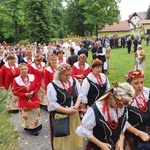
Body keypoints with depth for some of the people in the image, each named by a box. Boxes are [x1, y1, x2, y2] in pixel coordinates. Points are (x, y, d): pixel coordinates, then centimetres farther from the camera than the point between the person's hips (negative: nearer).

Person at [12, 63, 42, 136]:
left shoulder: (33, 77, -7)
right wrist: (24, 94, -18)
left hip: (34, 100, 2)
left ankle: (35, 128, 29)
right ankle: (27, 127, 32)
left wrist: (33, 92, -14)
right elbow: (14, 91, -8)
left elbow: (37, 86, 4)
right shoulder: (16, 80, -13)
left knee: (35, 115, 12)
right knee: (26, 116, 9)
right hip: (23, 102, -2)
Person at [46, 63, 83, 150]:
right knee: (63, 139, 10)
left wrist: (76, 106, -13)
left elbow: (79, 94, 4)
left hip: (74, 114, 5)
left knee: (74, 136, 21)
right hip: (61, 116, -5)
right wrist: (67, 111, -21)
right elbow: (52, 104, -20)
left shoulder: (74, 81, -2)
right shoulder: (52, 86, -19)